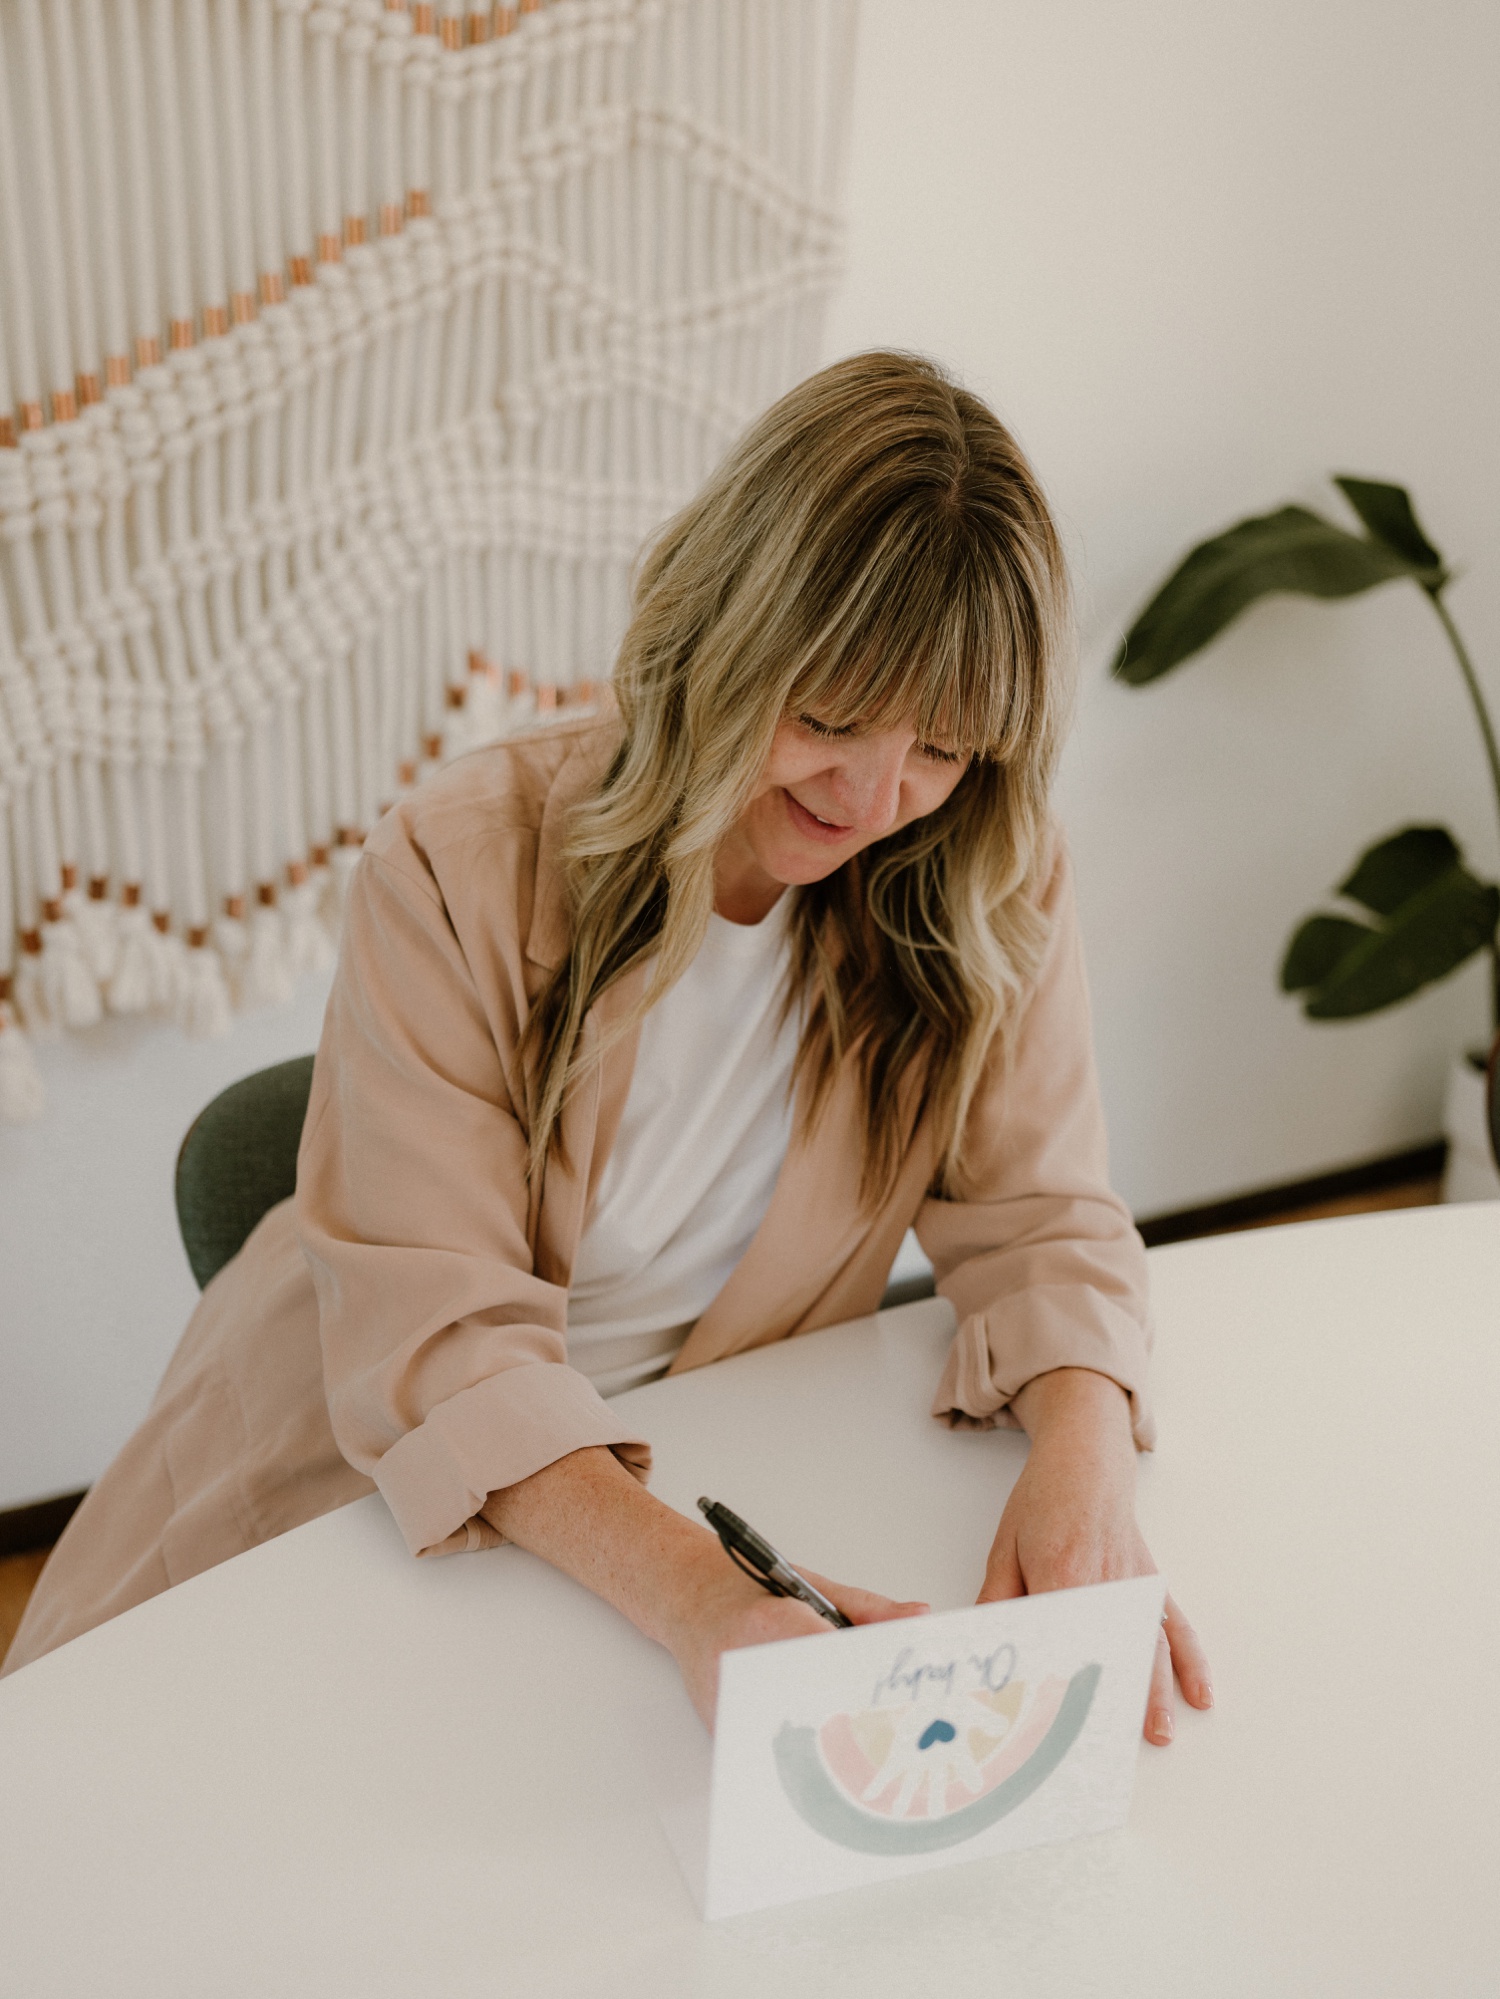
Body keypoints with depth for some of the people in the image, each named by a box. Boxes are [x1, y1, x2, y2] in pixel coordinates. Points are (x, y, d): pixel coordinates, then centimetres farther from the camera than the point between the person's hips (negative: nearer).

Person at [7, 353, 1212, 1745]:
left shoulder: (984, 889, -9)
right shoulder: (460, 870, -19)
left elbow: (1040, 1216, -7)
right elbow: (430, 1328, -24)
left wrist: (1082, 1459, -29)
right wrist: (690, 1596, -39)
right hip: (358, 1509, -2)